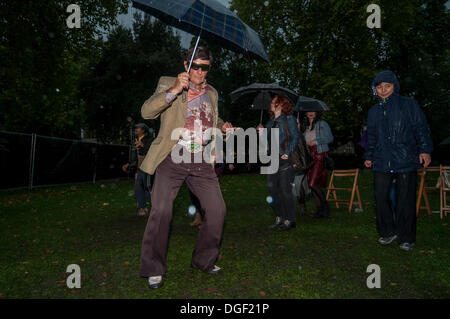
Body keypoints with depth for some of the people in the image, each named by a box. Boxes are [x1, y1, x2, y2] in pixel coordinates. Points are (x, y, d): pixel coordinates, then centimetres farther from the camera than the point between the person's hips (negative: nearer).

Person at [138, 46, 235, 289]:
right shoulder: (168, 84, 4)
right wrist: (174, 90, -21)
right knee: (161, 211, -13)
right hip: (172, 159, -4)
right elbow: (146, 112, -11)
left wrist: (222, 126, 11)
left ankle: (204, 260, 22)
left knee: (217, 210, 0)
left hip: (201, 162, 5)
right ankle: (153, 269, 6)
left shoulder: (212, 93, 18)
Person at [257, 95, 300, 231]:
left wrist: (287, 153, -17)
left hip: (286, 159, -7)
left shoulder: (289, 119, -1)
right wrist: (262, 132, 2)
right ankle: (280, 218, 18)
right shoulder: (270, 122, 19)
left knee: (285, 189, -6)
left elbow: (295, 137, -8)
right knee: (272, 187, 6)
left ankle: (290, 220, 6)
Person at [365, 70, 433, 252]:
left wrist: (425, 150, -8)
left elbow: (421, 128, 1)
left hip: (406, 161, -4)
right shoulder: (374, 112, 16)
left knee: (405, 200, 1)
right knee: (380, 197, 2)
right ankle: (388, 232, 19)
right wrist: (369, 157, 20)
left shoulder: (409, 105, 4)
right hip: (381, 162, 4)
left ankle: (406, 238, 15)